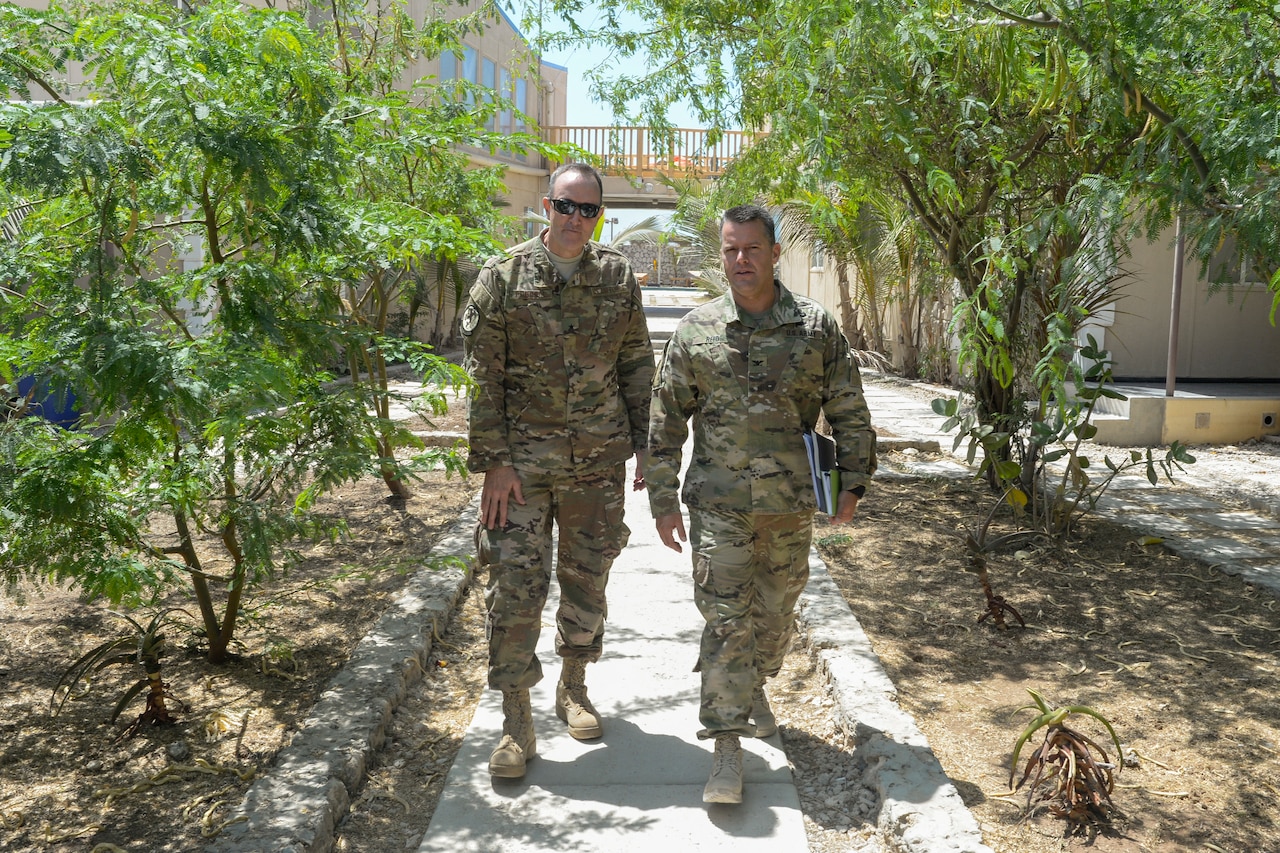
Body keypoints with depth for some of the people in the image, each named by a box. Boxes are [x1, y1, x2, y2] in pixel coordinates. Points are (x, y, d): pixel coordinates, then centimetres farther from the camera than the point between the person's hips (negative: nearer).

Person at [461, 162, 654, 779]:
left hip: (599, 461, 3)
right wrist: (493, 461, -10)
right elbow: (483, 375, -5)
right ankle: (516, 722, 11)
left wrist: (647, 447, 6)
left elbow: (638, 365, 10)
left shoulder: (618, 277, 5)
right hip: (522, 462, -2)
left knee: (587, 578, 13)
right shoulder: (504, 276, -4)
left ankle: (573, 687, 34)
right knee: (516, 584, -2)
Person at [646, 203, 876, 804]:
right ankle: (727, 747, 5)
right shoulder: (695, 331, -1)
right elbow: (666, 422, 2)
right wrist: (663, 501, 0)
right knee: (725, 618, -5)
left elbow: (849, 412, 7)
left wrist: (852, 484, 4)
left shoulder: (816, 327, 0)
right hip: (719, 502, -1)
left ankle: (755, 687, 45)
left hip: (792, 504, 2)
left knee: (776, 609, 16)